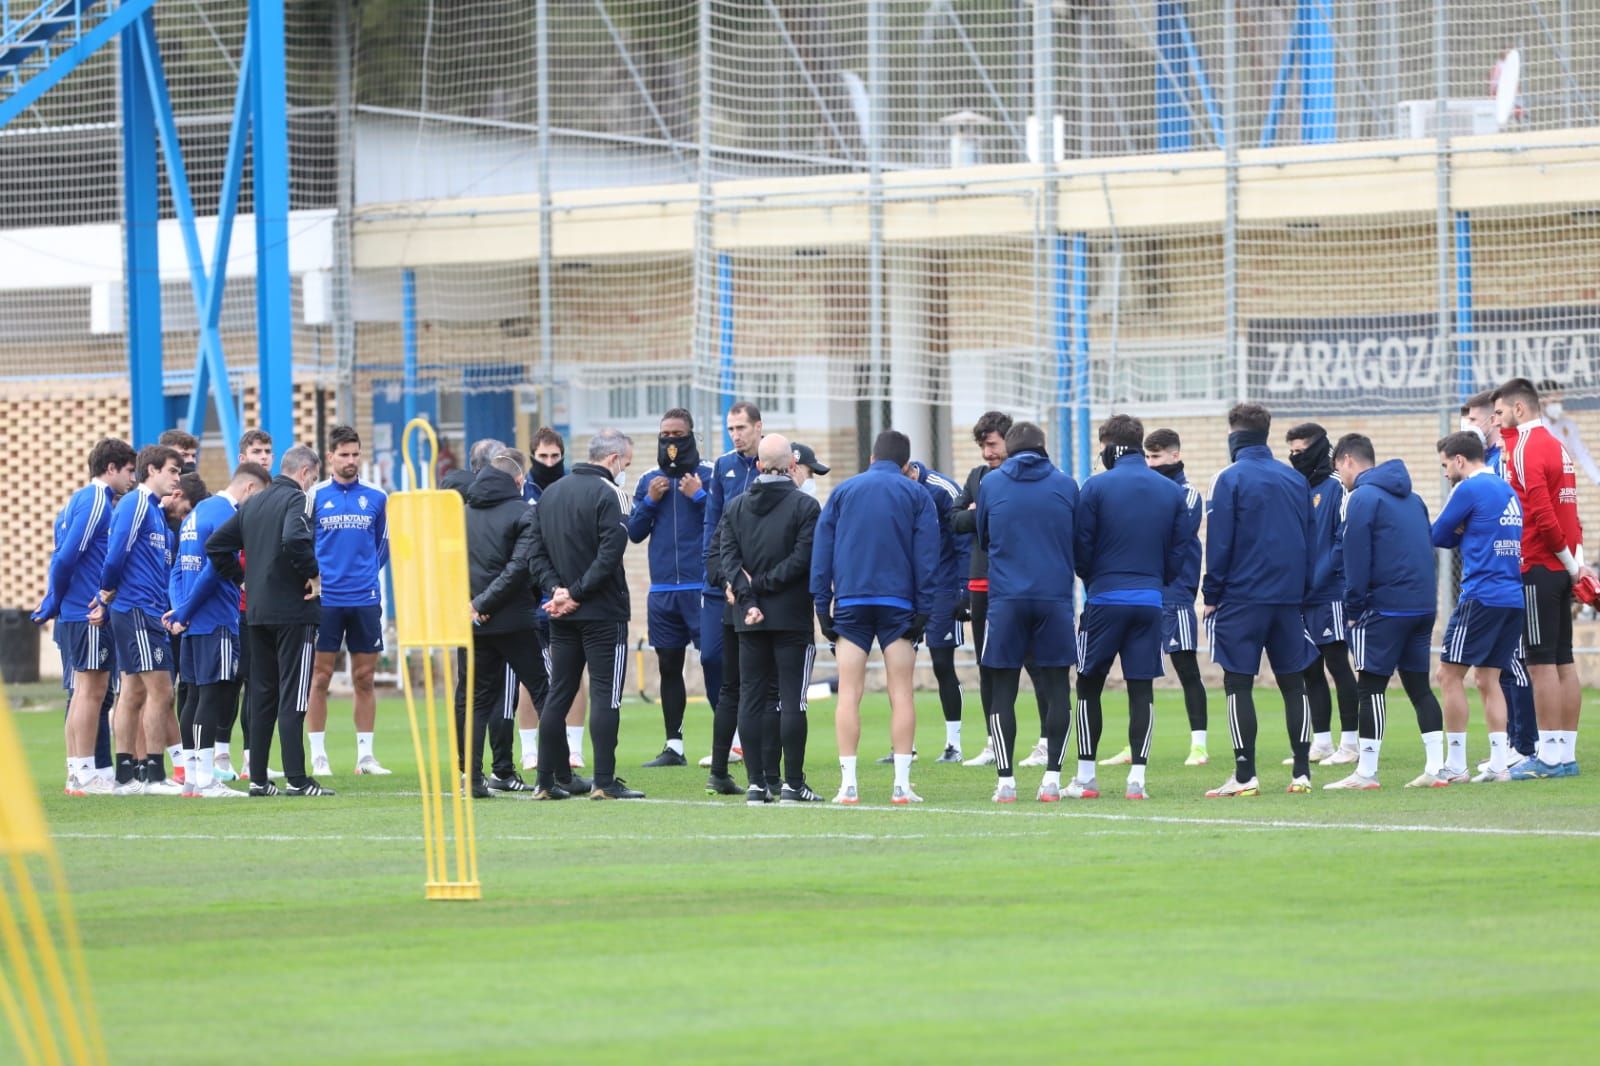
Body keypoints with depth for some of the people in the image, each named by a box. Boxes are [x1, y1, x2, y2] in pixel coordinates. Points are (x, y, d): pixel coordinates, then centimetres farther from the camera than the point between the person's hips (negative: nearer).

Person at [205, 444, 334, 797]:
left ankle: (258, 778, 12)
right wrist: (314, 574, -15)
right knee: (293, 696, -7)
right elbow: (294, 539, -29)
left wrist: (241, 579, 15)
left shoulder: (252, 504, 14)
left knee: (262, 695, 11)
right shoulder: (295, 499, -10)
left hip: (258, 610, 7)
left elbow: (216, 545, 15)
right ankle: (296, 779, -8)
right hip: (294, 611, -7)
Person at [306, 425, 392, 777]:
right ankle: (318, 755, 3)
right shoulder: (314, 496, 1)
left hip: (365, 599, 2)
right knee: (320, 677, -2)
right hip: (324, 600, -2)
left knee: (364, 678, 4)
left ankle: (365, 754, 10)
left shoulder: (376, 498, 7)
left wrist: (370, 573, 11)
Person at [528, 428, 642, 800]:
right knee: (605, 694, -5)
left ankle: (546, 779, 11)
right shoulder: (608, 494, -10)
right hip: (603, 613, -7)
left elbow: (538, 552, 8)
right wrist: (575, 594, -14)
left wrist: (556, 589, -3)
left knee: (558, 694, 11)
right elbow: (610, 554, -19)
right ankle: (605, 781, -8)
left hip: (562, 616, 7)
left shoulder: (550, 494, 13)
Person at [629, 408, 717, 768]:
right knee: (669, 666, 8)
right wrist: (650, 501, -2)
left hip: (701, 586, -5)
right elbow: (634, 533, 12)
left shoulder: (709, 475, -1)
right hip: (662, 590, 5)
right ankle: (673, 746, 14)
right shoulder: (649, 480, 12)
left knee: (713, 661, -6)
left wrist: (699, 496, -14)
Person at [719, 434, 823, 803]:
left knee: (751, 697, 7)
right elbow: (802, 558, -14)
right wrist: (761, 586, -9)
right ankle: (792, 783, -3)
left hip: (750, 619, 4)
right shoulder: (805, 506, -5)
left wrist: (748, 596, -7)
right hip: (792, 616, -4)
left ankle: (757, 783, 5)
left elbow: (727, 555, -2)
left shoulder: (736, 506, 7)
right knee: (792, 698, -2)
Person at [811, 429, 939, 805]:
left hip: (849, 603, 1)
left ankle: (848, 785, -4)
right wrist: (923, 610, 1)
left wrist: (822, 606, 7)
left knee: (849, 693, 1)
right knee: (901, 692, 2)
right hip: (898, 603, -1)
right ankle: (902, 785, -3)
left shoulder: (842, 492, 11)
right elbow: (927, 556, 1)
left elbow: (821, 551, 7)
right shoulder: (916, 495, 7)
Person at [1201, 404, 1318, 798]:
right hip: (1289, 597, 5)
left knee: (1238, 684, -1)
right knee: (1293, 683, 9)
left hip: (1242, 598, -5)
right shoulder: (1295, 480, 10)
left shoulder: (1230, 479, -6)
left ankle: (1244, 776, -6)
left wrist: (1211, 595, -2)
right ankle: (1302, 773, 7)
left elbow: (1219, 543, -9)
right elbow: (1308, 540, 13)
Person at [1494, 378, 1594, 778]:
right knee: (1563, 662, 9)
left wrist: (1571, 563, -11)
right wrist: (1577, 561, 6)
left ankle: (1549, 756, -9)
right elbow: (1568, 513, 15)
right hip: (1560, 568, 9)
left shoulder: (1526, 448, -11)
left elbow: (1541, 513, -20)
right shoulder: (1556, 446, 17)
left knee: (1542, 663, -8)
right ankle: (1566, 753, 11)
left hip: (1538, 568, -9)